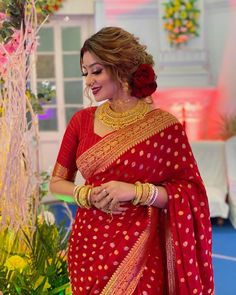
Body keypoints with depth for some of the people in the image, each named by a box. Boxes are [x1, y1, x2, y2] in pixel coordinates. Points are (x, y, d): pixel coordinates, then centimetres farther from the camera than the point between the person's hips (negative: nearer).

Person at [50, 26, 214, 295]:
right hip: (88, 247, 3)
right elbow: (57, 181, 8)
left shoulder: (163, 125, -9)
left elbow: (191, 193, -6)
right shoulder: (82, 120, 2)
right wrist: (88, 195, -12)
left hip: (139, 253, -3)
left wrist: (137, 191, -20)